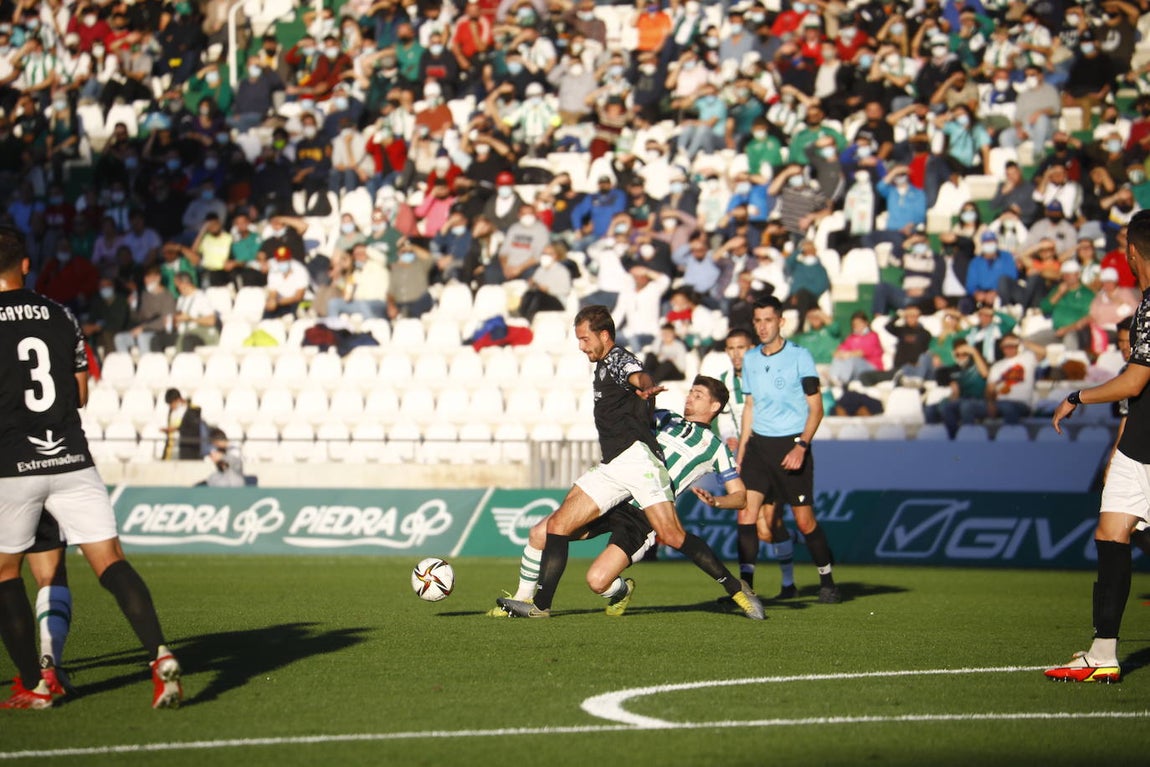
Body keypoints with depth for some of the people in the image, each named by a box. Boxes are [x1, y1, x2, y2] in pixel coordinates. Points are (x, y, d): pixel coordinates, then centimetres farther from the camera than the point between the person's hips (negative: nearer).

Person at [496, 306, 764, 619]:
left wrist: (646, 388, -49)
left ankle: (737, 590, -9)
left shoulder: (618, 359, -3)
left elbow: (639, 376, -29)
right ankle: (540, 605, 1)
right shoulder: (602, 367, 25)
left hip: (636, 456, -9)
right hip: (611, 468, 9)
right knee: (558, 525, 0)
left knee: (672, 536, -17)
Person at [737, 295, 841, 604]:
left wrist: (801, 446, -17)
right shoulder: (750, 359, 11)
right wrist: (741, 451, 16)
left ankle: (827, 583, 13)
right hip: (759, 444, 5)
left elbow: (816, 408, -5)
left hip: (792, 444, -5)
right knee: (749, 514, -11)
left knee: (804, 520, -4)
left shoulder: (799, 356, -5)